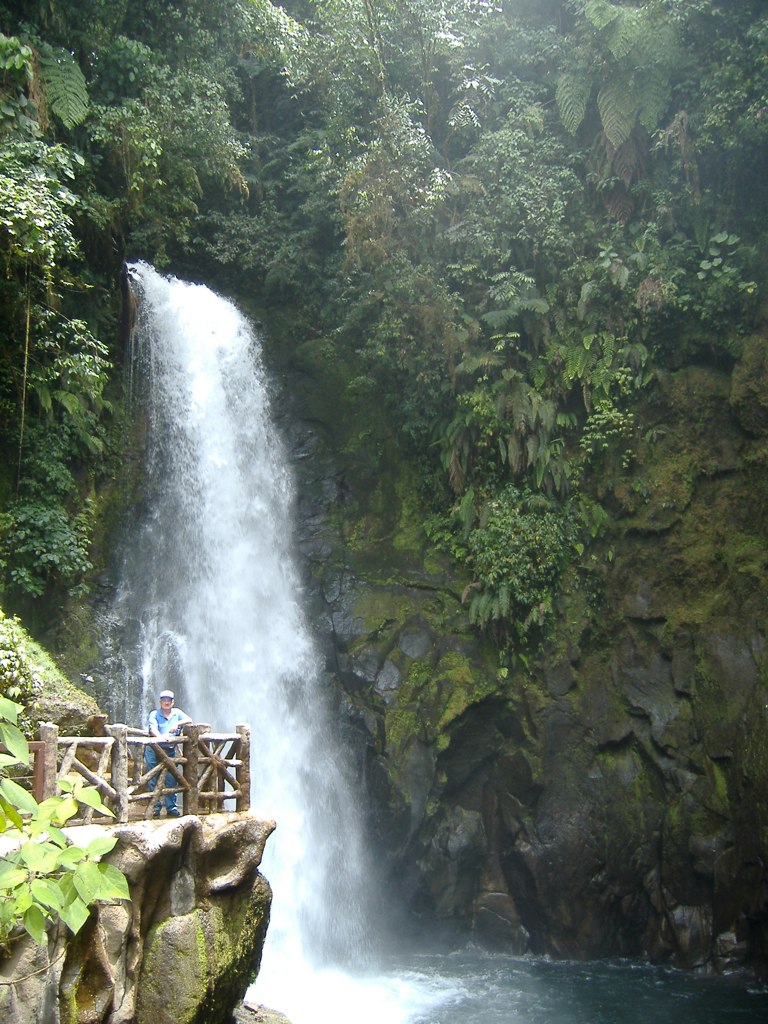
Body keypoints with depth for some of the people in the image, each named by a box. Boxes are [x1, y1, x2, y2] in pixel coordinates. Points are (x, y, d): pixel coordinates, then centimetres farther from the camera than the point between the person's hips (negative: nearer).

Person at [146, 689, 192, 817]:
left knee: (170, 779, -1)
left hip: (170, 750, 2)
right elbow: (153, 729, -14)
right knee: (153, 780, -2)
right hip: (154, 750, -2)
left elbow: (189, 720, 2)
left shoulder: (177, 713, 13)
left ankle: (171, 807, 6)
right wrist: (161, 736, -34)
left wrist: (177, 723, -15)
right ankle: (155, 808, 5)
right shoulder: (154, 714, 3)